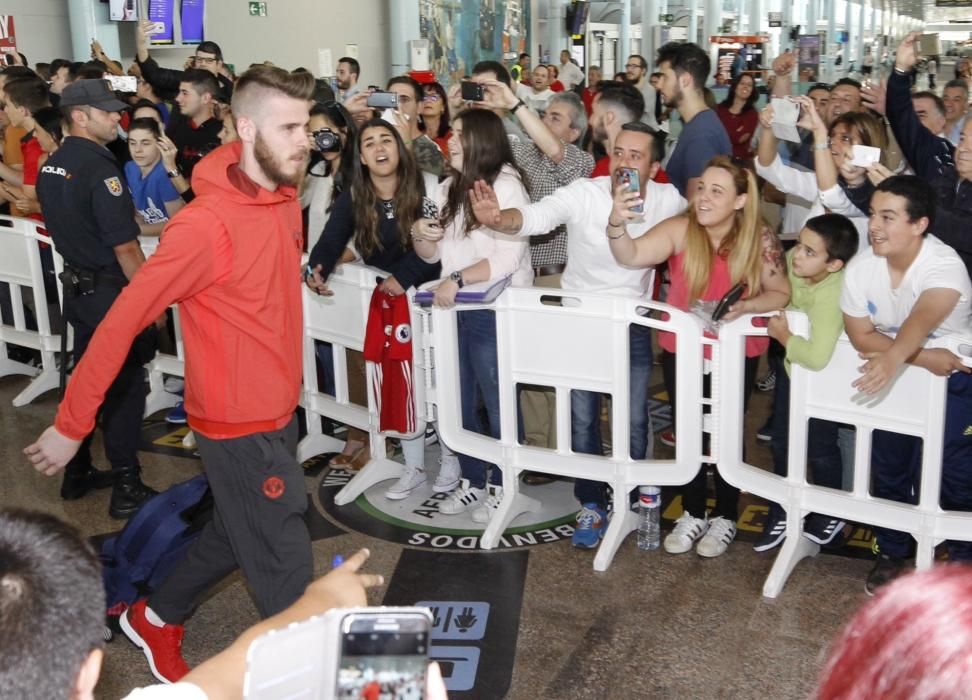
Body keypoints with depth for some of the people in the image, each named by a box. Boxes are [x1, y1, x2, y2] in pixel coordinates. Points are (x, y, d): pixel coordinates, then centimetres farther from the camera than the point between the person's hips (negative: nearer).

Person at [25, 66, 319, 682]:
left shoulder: (284, 198, 1)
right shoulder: (206, 224, -25)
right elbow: (123, 321, -21)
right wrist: (71, 423, -16)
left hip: (279, 409, 9)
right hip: (239, 424, -9)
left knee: (238, 534, 26)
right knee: (287, 566, 5)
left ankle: (156, 617, 49)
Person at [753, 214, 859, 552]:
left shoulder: (832, 293, -40)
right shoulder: (794, 259, -21)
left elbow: (817, 357, -47)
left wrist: (782, 335, -30)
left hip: (825, 375, -6)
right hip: (792, 362, 6)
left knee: (818, 449, 9)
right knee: (781, 442, 14)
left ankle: (831, 514, 36)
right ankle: (782, 512, 34)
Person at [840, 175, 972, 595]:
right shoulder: (861, 266, -15)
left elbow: (922, 318, -49)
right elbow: (860, 336, -12)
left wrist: (894, 357, -68)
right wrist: (921, 357, -25)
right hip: (893, 374, 4)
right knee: (889, 466, 8)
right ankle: (891, 552, 31)